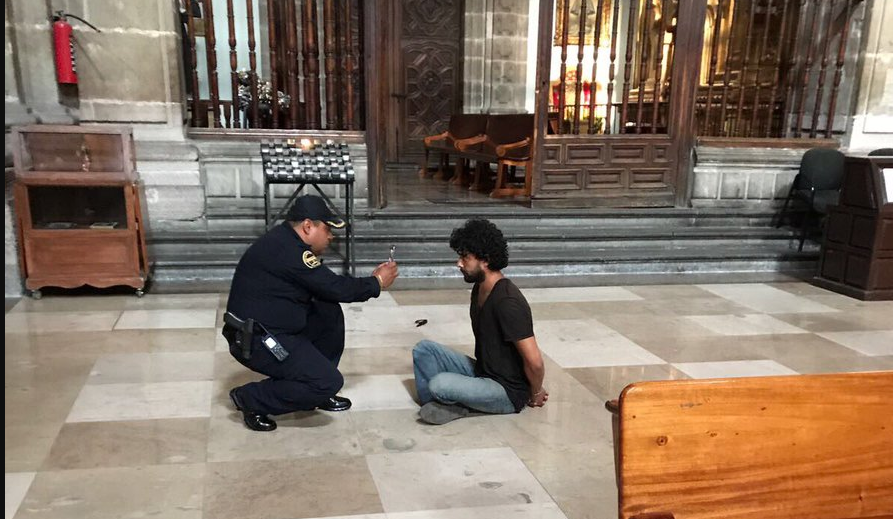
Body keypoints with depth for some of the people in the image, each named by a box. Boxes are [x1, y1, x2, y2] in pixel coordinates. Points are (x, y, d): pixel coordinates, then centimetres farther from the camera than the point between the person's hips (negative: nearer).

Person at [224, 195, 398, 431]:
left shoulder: (284, 241, 10)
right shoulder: (288, 251, -21)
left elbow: (326, 287, 17)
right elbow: (336, 288, -16)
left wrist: (370, 282, 9)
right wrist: (376, 283, -1)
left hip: (268, 328, 10)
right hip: (255, 341, -10)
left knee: (330, 312, 9)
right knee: (329, 382, -14)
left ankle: (317, 390, 17)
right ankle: (251, 399, -2)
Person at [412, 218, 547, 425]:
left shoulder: (507, 302, -27)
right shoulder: (479, 289, 3)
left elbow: (534, 361, -26)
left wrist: (536, 393, -9)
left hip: (508, 392, -9)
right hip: (481, 371, 9)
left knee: (440, 384, -29)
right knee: (424, 349, 0)